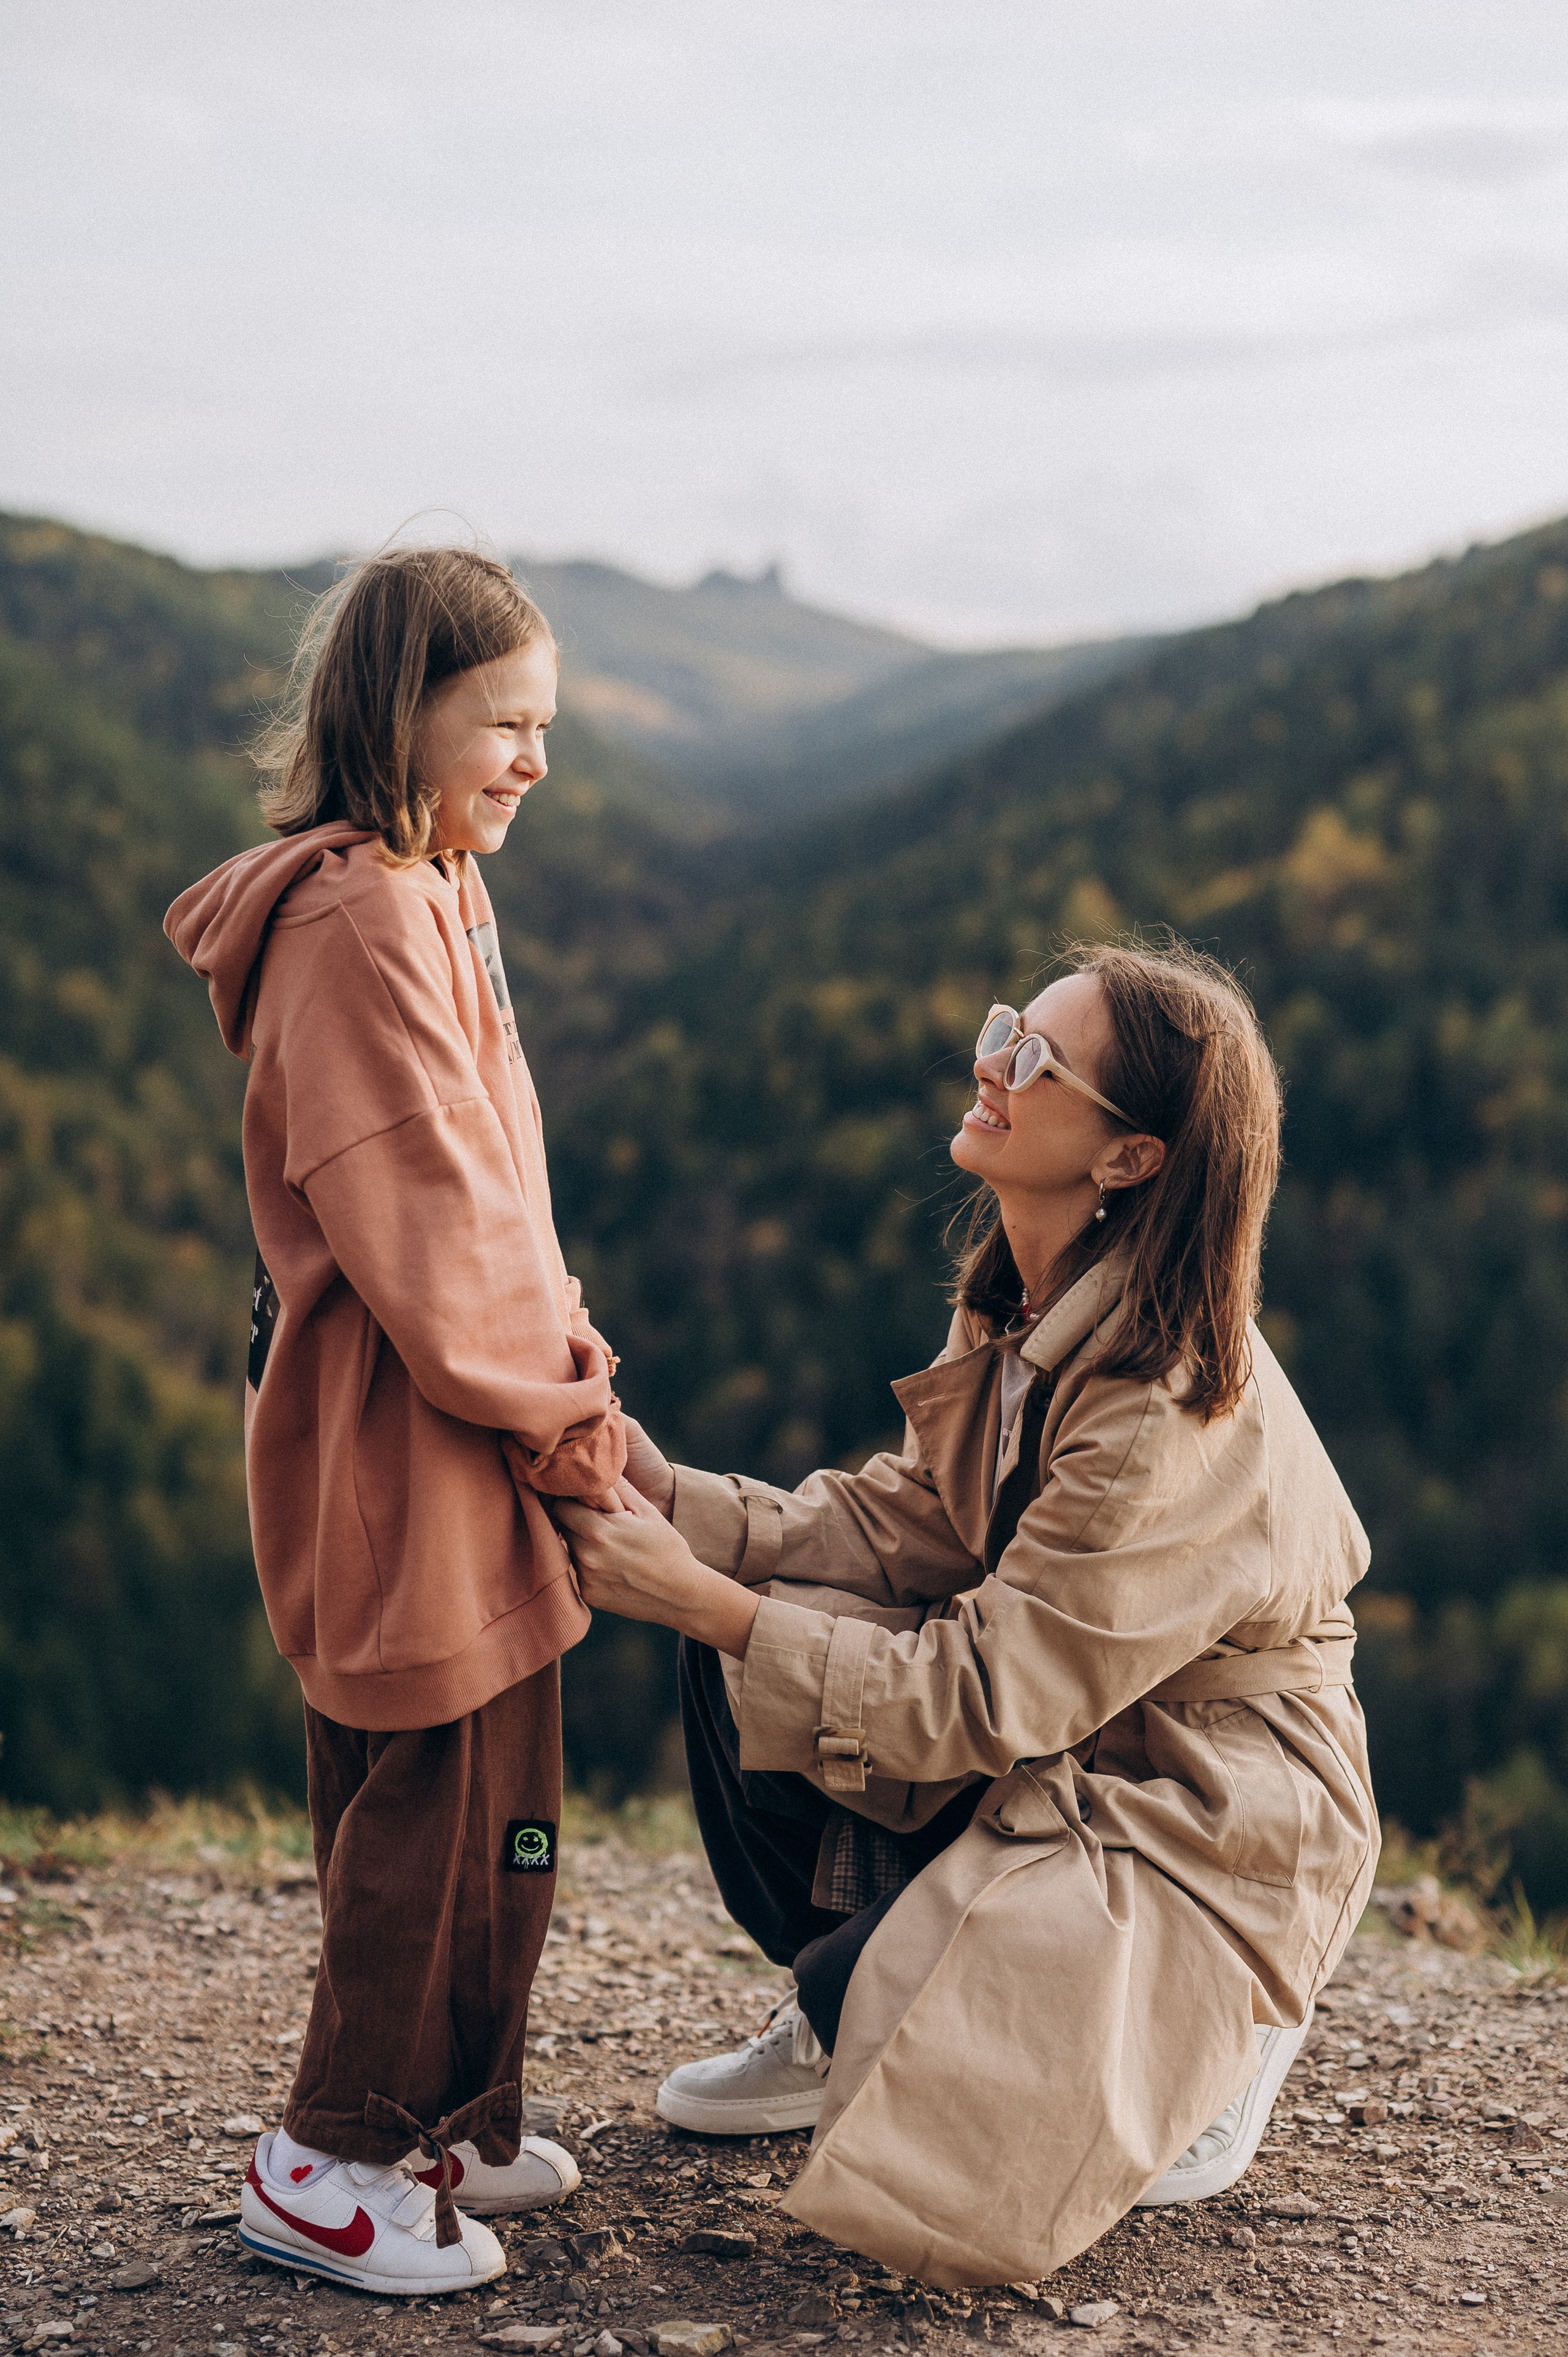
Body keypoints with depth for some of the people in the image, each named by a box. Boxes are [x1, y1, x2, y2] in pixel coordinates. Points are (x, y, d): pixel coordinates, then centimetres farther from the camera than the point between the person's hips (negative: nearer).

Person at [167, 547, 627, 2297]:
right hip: (402, 1436, -10)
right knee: (439, 1802, 0)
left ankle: (451, 2126, 31)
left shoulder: (426, 898, 15)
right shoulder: (359, 920, -18)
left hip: (463, 1431, 10)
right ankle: (331, 2168, 15)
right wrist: (553, 1409, -13)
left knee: (486, 1804, 17)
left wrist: (562, 1361, 10)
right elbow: (421, 1216, -21)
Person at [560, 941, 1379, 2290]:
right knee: (744, 1657, -7)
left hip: (1208, 1833, -8)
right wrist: (671, 1498, -13)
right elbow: (903, 1528, -1)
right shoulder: (1026, 1315, -3)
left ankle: (1199, 2046, 4)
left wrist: (702, 1601, -27)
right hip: (1053, 1753, 8)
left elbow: (988, 1697, -28)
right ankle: (839, 2020, 13)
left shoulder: (1180, 1419, -31)